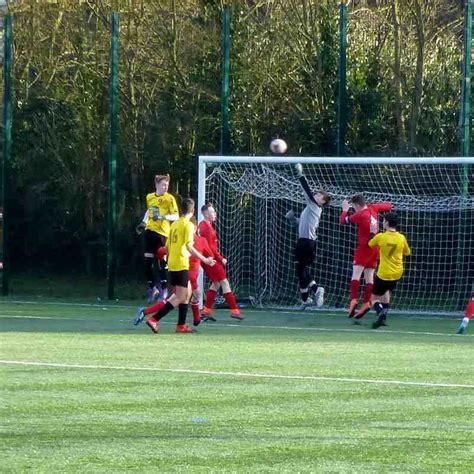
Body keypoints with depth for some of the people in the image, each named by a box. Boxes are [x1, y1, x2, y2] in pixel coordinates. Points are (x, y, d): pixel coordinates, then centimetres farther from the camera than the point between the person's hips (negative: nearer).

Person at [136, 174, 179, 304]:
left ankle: (164, 290, 6)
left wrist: (163, 217, -27)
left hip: (162, 233, -5)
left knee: (162, 261, -4)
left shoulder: (169, 198, -6)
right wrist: (143, 223, 18)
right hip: (150, 231, 5)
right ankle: (152, 288, 17)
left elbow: (176, 216, -12)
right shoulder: (150, 197, 9)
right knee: (148, 261, 4)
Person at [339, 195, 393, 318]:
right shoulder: (373, 208, 3)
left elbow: (343, 220, -4)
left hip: (364, 247, -7)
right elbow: (389, 206, 15)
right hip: (375, 248, 7)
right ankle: (367, 303, 3)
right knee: (369, 276, 7)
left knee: (356, 274, -12)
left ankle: (354, 300, -26)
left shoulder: (360, 215, -14)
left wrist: (345, 210, 11)